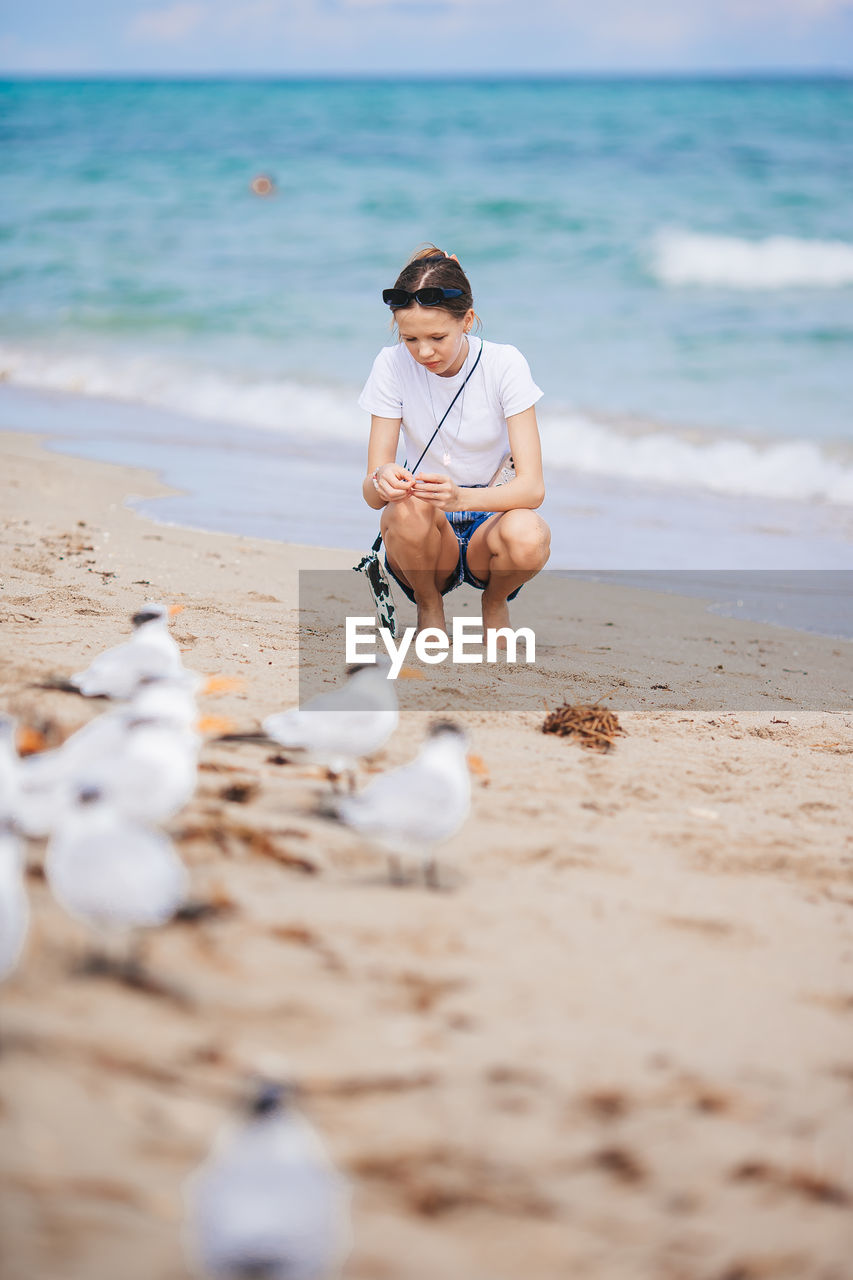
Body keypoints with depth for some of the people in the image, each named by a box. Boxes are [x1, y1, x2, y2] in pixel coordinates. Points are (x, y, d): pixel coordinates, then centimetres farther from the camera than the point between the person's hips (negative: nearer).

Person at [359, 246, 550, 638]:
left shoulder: (504, 364, -13)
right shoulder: (393, 366, -9)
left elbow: (532, 487, -21)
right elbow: (371, 494, -11)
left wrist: (461, 497, -41)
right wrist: (382, 482, -37)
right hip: (427, 536, 0)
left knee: (527, 535, -35)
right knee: (409, 506, -35)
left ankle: (494, 604, 0)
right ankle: (428, 608, -4)